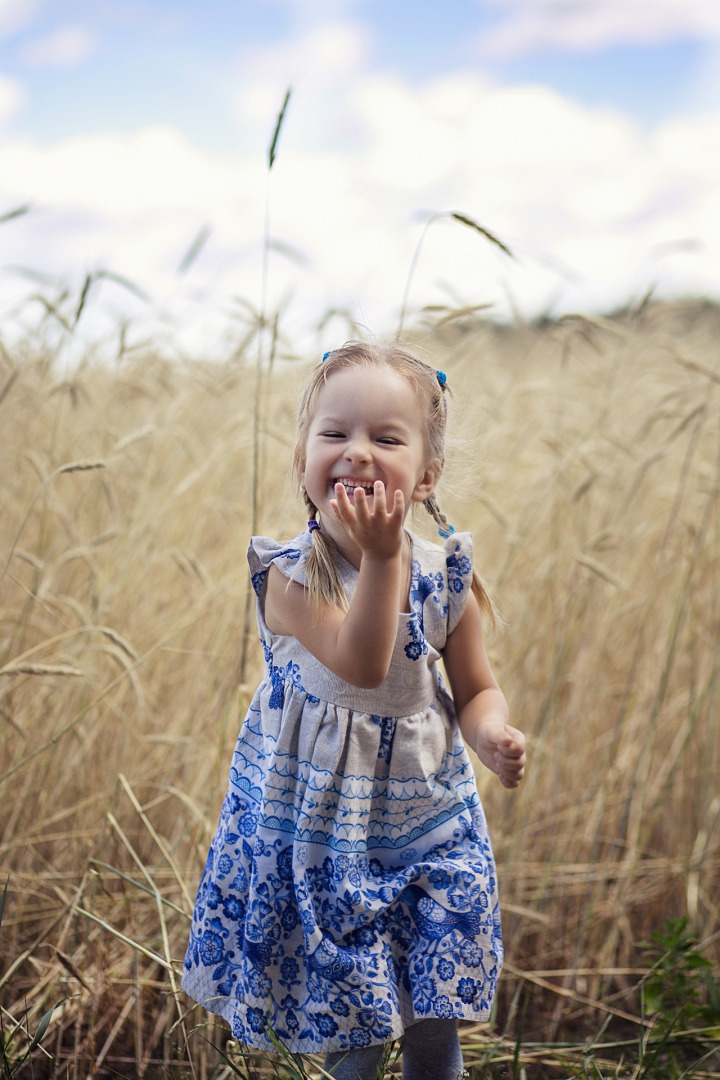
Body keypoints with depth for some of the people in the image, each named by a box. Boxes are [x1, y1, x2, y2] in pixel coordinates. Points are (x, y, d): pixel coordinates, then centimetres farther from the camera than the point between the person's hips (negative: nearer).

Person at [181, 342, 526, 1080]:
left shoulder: (444, 577, -8)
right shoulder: (290, 577, -17)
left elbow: (476, 689, 2)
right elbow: (359, 667, -30)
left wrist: (491, 736, -20)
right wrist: (382, 556, -36)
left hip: (426, 830, 3)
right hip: (321, 832, -2)